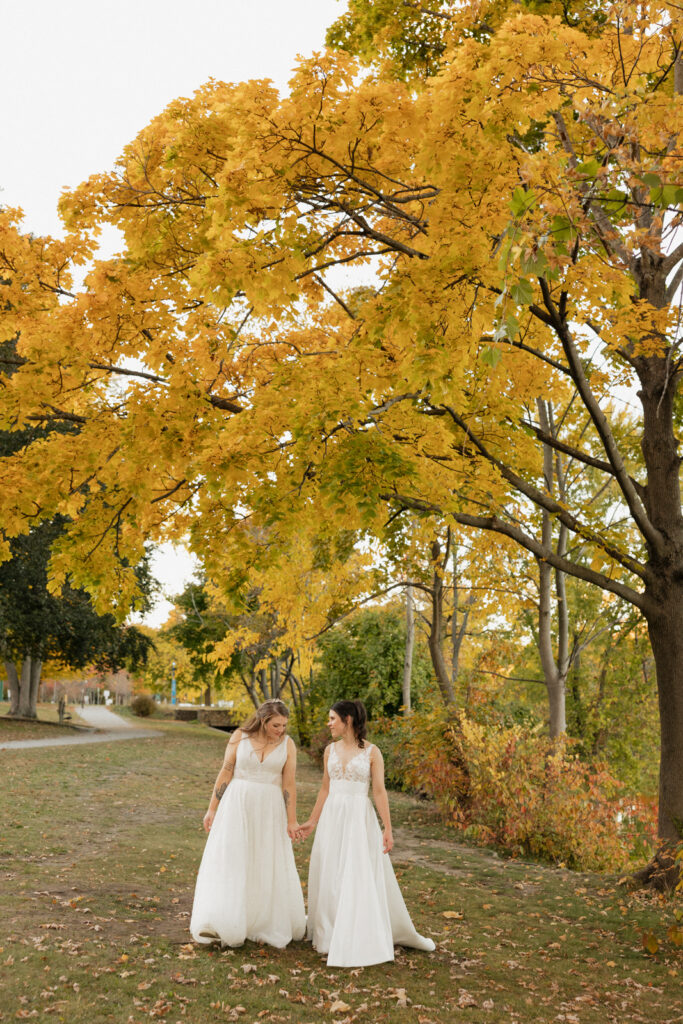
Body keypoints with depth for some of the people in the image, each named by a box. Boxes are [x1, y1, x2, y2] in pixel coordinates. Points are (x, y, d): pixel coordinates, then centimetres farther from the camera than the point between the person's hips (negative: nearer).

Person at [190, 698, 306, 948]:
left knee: (269, 866, 7)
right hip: (237, 806, -1)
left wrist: (291, 820, -2)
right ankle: (218, 925, -1)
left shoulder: (287, 744, -3)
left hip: (269, 810, 1)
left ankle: (268, 924, 24)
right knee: (228, 861, -4)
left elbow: (289, 785, -1)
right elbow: (225, 773, -1)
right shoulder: (240, 736, -5)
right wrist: (212, 809, 0)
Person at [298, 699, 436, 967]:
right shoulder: (330, 750, 7)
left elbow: (379, 792, -7)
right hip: (332, 817, 5)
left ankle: (362, 942, 9)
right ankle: (330, 935, 26)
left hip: (360, 818, -4)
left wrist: (387, 828, -12)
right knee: (329, 879, 10)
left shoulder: (372, 752, -6)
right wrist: (312, 821, 15)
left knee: (362, 879, -3)